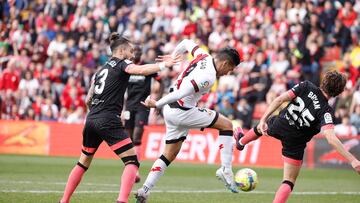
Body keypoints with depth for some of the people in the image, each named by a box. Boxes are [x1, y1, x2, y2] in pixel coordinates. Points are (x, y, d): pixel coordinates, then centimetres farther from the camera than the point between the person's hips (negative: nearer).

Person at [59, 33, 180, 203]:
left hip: (91, 119, 8)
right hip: (108, 121, -8)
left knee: (84, 162, 22)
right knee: (132, 160, -9)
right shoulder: (121, 64, 1)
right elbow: (141, 70, -21)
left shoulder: (101, 70, 22)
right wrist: (163, 65, -19)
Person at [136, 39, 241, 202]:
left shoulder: (204, 56, 2)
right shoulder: (208, 77, -23)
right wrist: (157, 105, -19)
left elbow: (186, 43, 21)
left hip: (171, 111, 9)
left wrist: (172, 57, 35)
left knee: (169, 155, 16)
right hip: (182, 112, -9)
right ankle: (225, 169, -5)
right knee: (226, 125, -1)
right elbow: (181, 93, -28)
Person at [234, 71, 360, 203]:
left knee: (262, 127, 40)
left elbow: (280, 100, -18)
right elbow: (331, 139, -36)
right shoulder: (326, 112, -25)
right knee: (289, 181, 8)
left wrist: (263, 119, -12)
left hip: (279, 124, 5)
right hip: (294, 142, -5)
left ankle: (241, 141, 69)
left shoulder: (306, 86, -17)